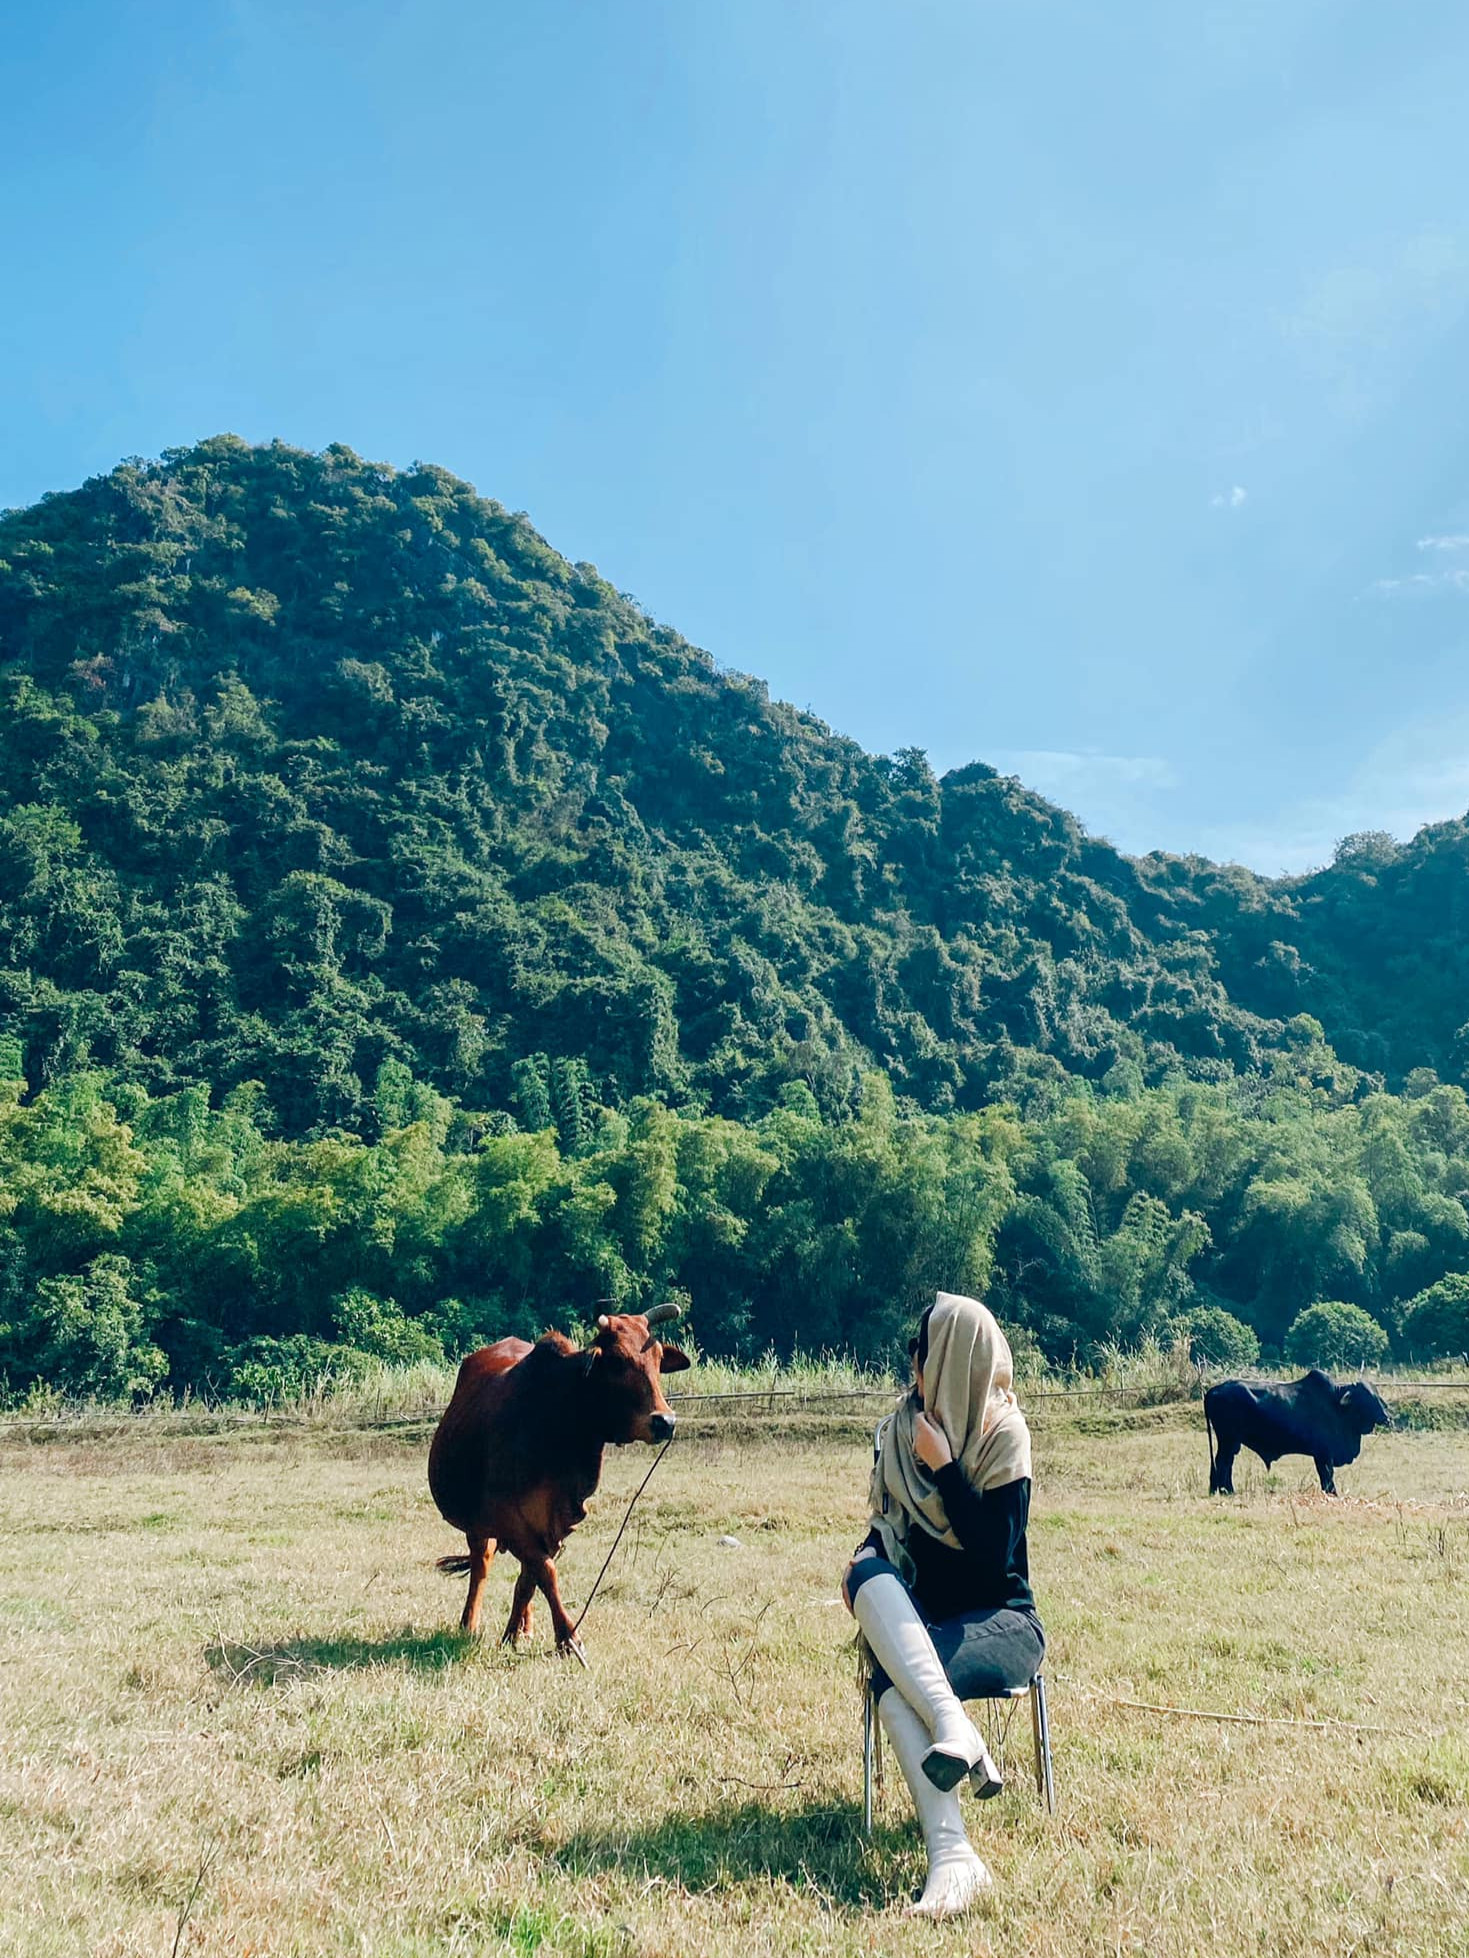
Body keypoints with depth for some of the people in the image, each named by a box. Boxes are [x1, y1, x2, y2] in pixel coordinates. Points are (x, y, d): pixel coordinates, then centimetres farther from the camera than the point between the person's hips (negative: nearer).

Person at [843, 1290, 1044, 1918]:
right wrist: (867, 1561, -7)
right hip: (916, 1619, 4)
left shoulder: (1004, 1432, -7)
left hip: (999, 1619, -4)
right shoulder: (901, 1429, 8)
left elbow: (996, 1551, -15)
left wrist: (943, 1466, -19)